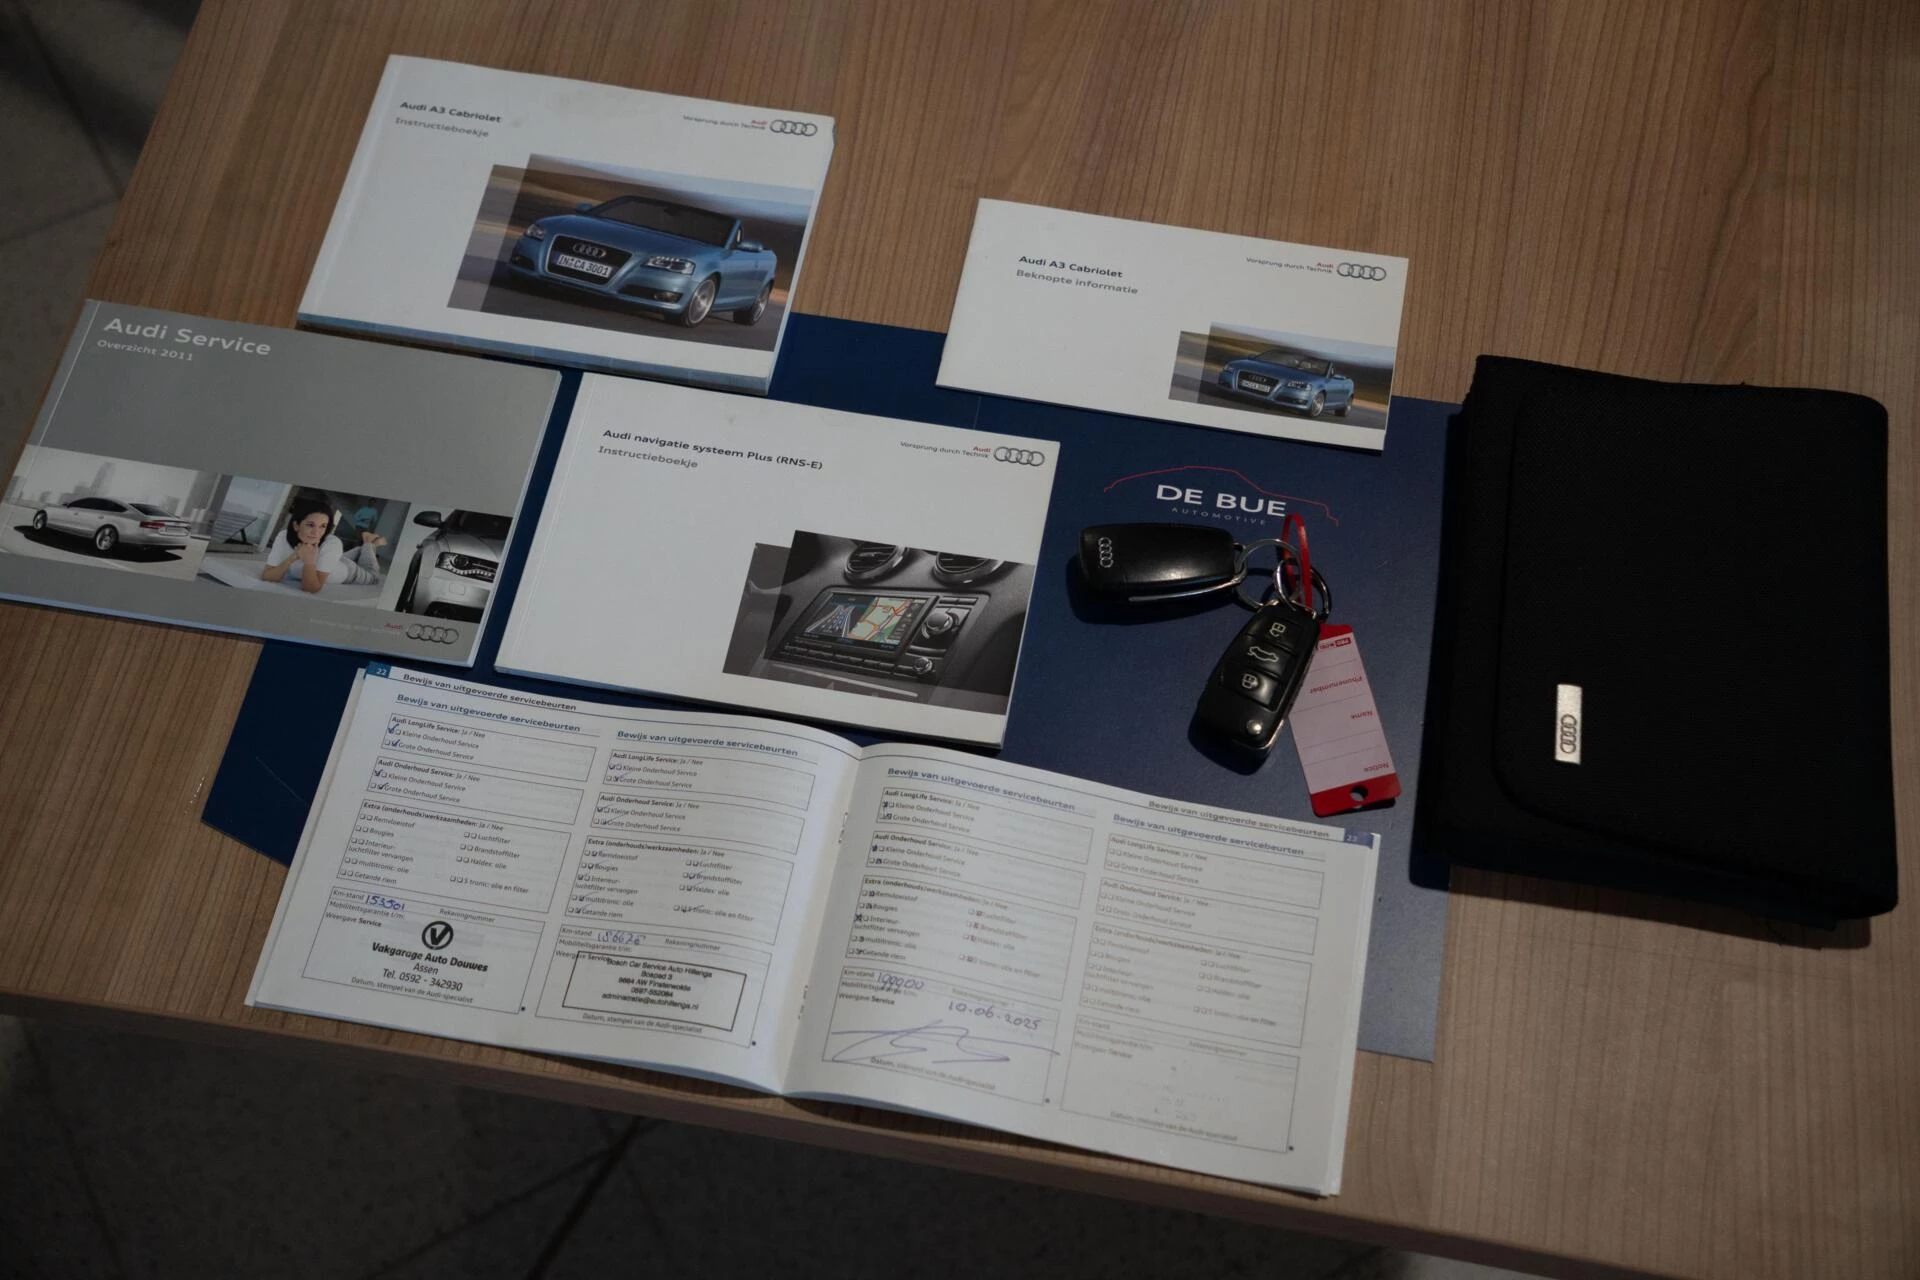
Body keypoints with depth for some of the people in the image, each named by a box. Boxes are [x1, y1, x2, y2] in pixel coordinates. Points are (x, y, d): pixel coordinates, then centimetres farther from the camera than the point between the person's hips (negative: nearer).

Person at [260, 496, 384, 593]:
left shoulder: (333, 543, -46)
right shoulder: (284, 537, -39)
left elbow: (312, 588, -45)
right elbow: (266, 576, -38)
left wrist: (309, 560, -61)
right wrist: (292, 558, -52)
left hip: (346, 571, -3)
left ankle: (369, 543, 49)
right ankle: (362, 540, 56)